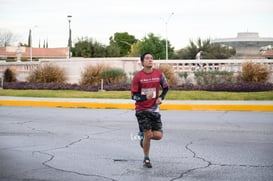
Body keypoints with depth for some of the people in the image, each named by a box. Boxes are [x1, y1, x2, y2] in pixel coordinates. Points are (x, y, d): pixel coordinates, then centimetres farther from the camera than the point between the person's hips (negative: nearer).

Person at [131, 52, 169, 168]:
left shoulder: (159, 74, -1)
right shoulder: (137, 77, -9)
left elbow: (166, 88, 14)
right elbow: (133, 95, -7)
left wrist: (161, 97, -5)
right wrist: (145, 97, -26)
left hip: (154, 109, 3)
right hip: (141, 109, -3)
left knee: (158, 135, -7)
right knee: (148, 134, -8)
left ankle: (143, 137, 28)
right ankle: (146, 159, 14)